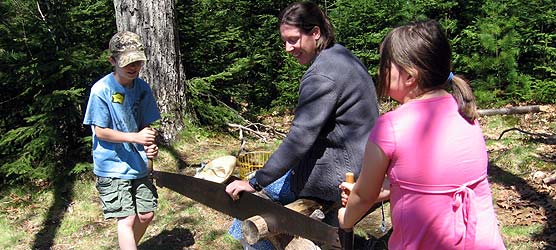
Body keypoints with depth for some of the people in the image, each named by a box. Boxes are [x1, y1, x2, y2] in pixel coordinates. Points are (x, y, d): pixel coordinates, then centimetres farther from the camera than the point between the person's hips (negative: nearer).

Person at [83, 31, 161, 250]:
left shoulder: (142, 88, 0)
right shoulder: (101, 90, -15)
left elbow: (145, 124, 6)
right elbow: (100, 132, -13)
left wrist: (149, 145, -15)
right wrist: (135, 137, -24)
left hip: (138, 164, 5)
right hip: (112, 166, -5)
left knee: (146, 214, 11)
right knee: (127, 219, -8)